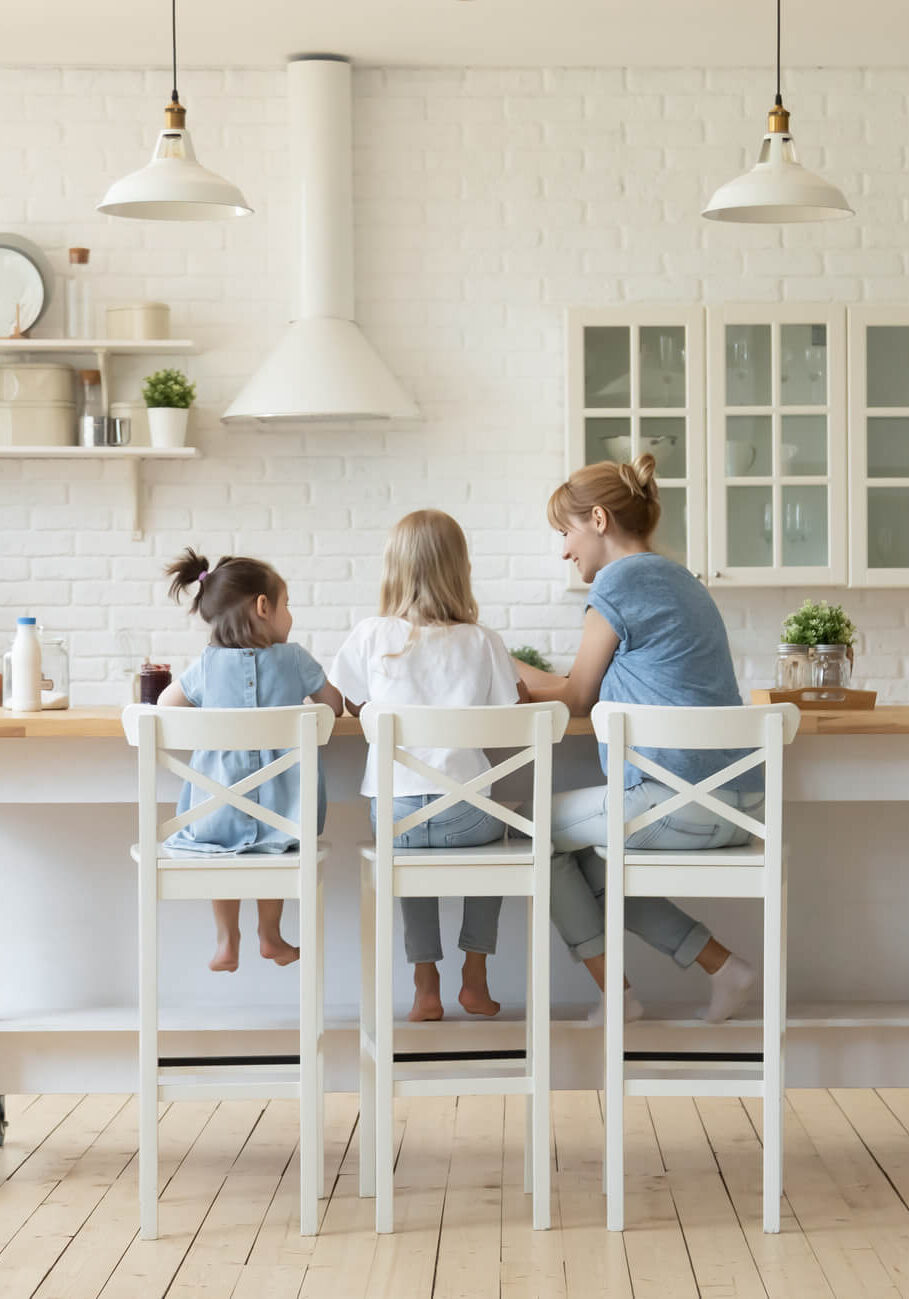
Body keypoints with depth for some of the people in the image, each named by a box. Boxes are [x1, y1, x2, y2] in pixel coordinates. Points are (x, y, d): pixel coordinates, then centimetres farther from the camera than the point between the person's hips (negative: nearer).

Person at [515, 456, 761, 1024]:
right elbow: (602, 694, 25)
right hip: (736, 801, 9)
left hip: (682, 800, -9)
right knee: (591, 867, 24)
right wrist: (512, 667, 30)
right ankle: (724, 966, 17)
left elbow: (577, 698, 2)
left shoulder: (620, 580, -9)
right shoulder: (675, 577, 19)